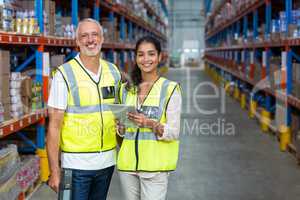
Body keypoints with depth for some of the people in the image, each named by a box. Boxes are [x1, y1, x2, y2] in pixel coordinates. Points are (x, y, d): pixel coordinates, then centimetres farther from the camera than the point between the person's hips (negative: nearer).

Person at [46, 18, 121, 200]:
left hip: (107, 162, 5)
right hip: (76, 164, -5)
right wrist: (54, 170, -14)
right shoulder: (64, 74, -10)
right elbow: (54, 125, -11)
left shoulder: (113, 71, 6)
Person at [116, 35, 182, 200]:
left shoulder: (170, 89, -4)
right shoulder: (126, 88, 9)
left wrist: (151, 124, -23)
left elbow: (174, 132, -7)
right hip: (127, 164, 4)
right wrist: (121, 126, -5)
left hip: (155, 166, -4)